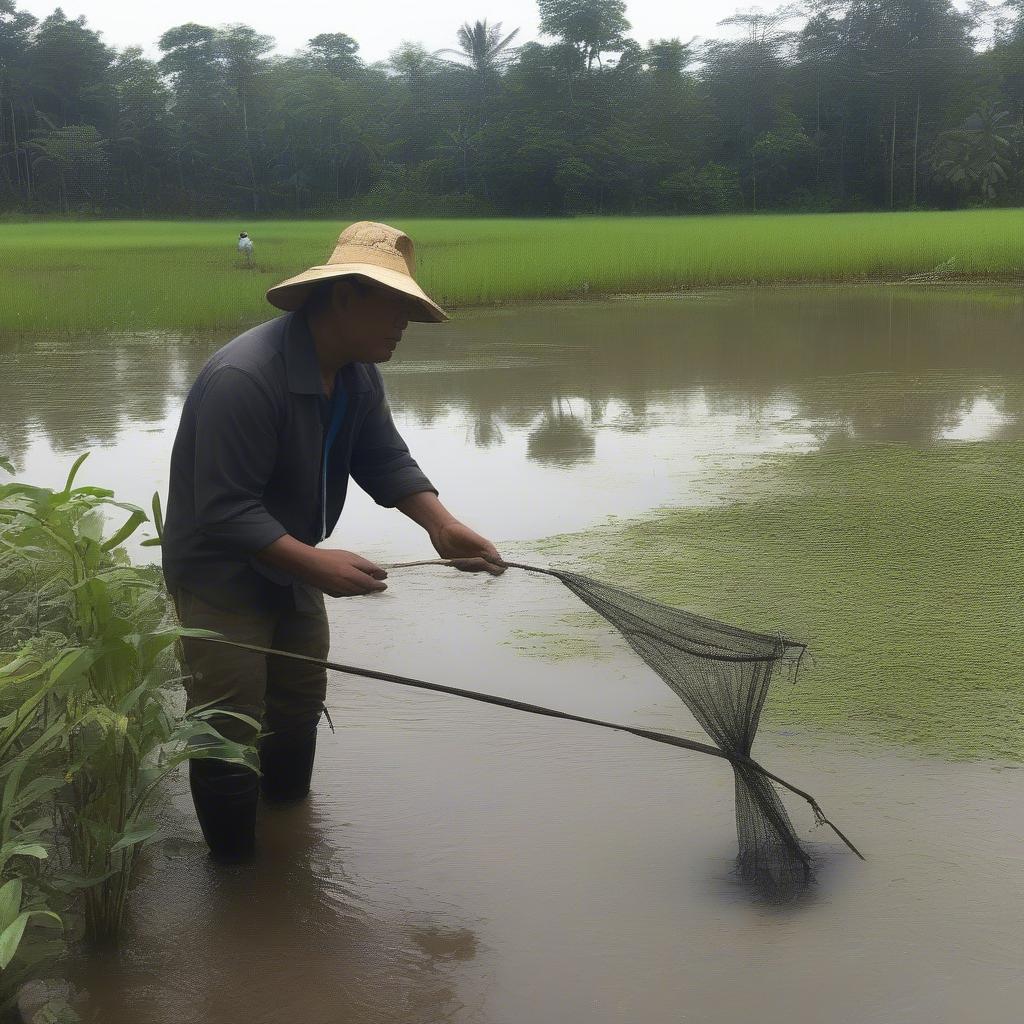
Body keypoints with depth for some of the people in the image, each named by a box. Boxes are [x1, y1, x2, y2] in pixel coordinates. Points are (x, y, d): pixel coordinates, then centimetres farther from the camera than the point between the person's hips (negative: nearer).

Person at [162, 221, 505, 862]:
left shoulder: (358, 375, -4)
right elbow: (225, 512, -33)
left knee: (300, 705, 23)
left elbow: (387, 460, -3)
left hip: (290, 568, 9)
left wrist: (441, 524, -20)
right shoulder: (244, 377, -33)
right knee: (232, 733, -4)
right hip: (220, 575, -9)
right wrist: (316, 563, -39)